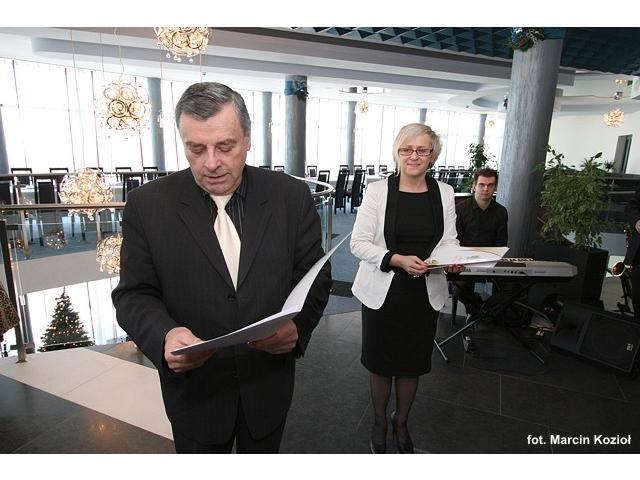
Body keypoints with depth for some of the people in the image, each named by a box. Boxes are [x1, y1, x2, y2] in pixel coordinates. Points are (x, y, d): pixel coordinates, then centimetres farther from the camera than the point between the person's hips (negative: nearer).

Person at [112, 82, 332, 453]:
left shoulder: (292, 196, -10)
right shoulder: (148, 205, -10)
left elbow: (316, 277, -6)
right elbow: (134, 294, -7)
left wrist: (298, 324, -25)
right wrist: (164, 335, -27)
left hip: (269, 384, 1)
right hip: (193, 388, 0)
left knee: (262, 456, 27)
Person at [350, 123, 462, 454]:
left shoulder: (444, 193, 2)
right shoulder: (377, 191, -9)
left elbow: (450, 242, 5)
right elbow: (359, 243, -12)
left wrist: (454, 261, -17)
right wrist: (398, 260, -25)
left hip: (426, 293, 3)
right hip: (383, 292, -2)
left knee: (412, 363, 18)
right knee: (380, 363, 14)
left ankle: (401, 422, 45)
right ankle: (379, 422, 42)